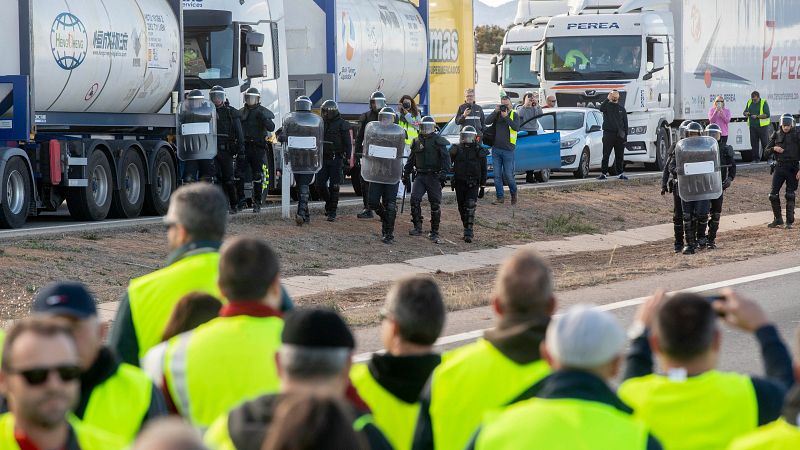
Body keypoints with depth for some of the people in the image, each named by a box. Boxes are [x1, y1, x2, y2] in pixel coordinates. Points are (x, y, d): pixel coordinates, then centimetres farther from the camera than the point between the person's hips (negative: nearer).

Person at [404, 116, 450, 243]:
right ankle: (417, 226, -6)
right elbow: (411, 160, 23)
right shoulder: (417, 142, 14)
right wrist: (406, 174, 22)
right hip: (420, 175, 4)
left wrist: (443, 173, -21)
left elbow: (446, 158, -9)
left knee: (435, 204, 0)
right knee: (414, 199, -14)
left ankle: (434, 232, 7)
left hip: (434, 177, -4)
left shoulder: (438, 141, -2)